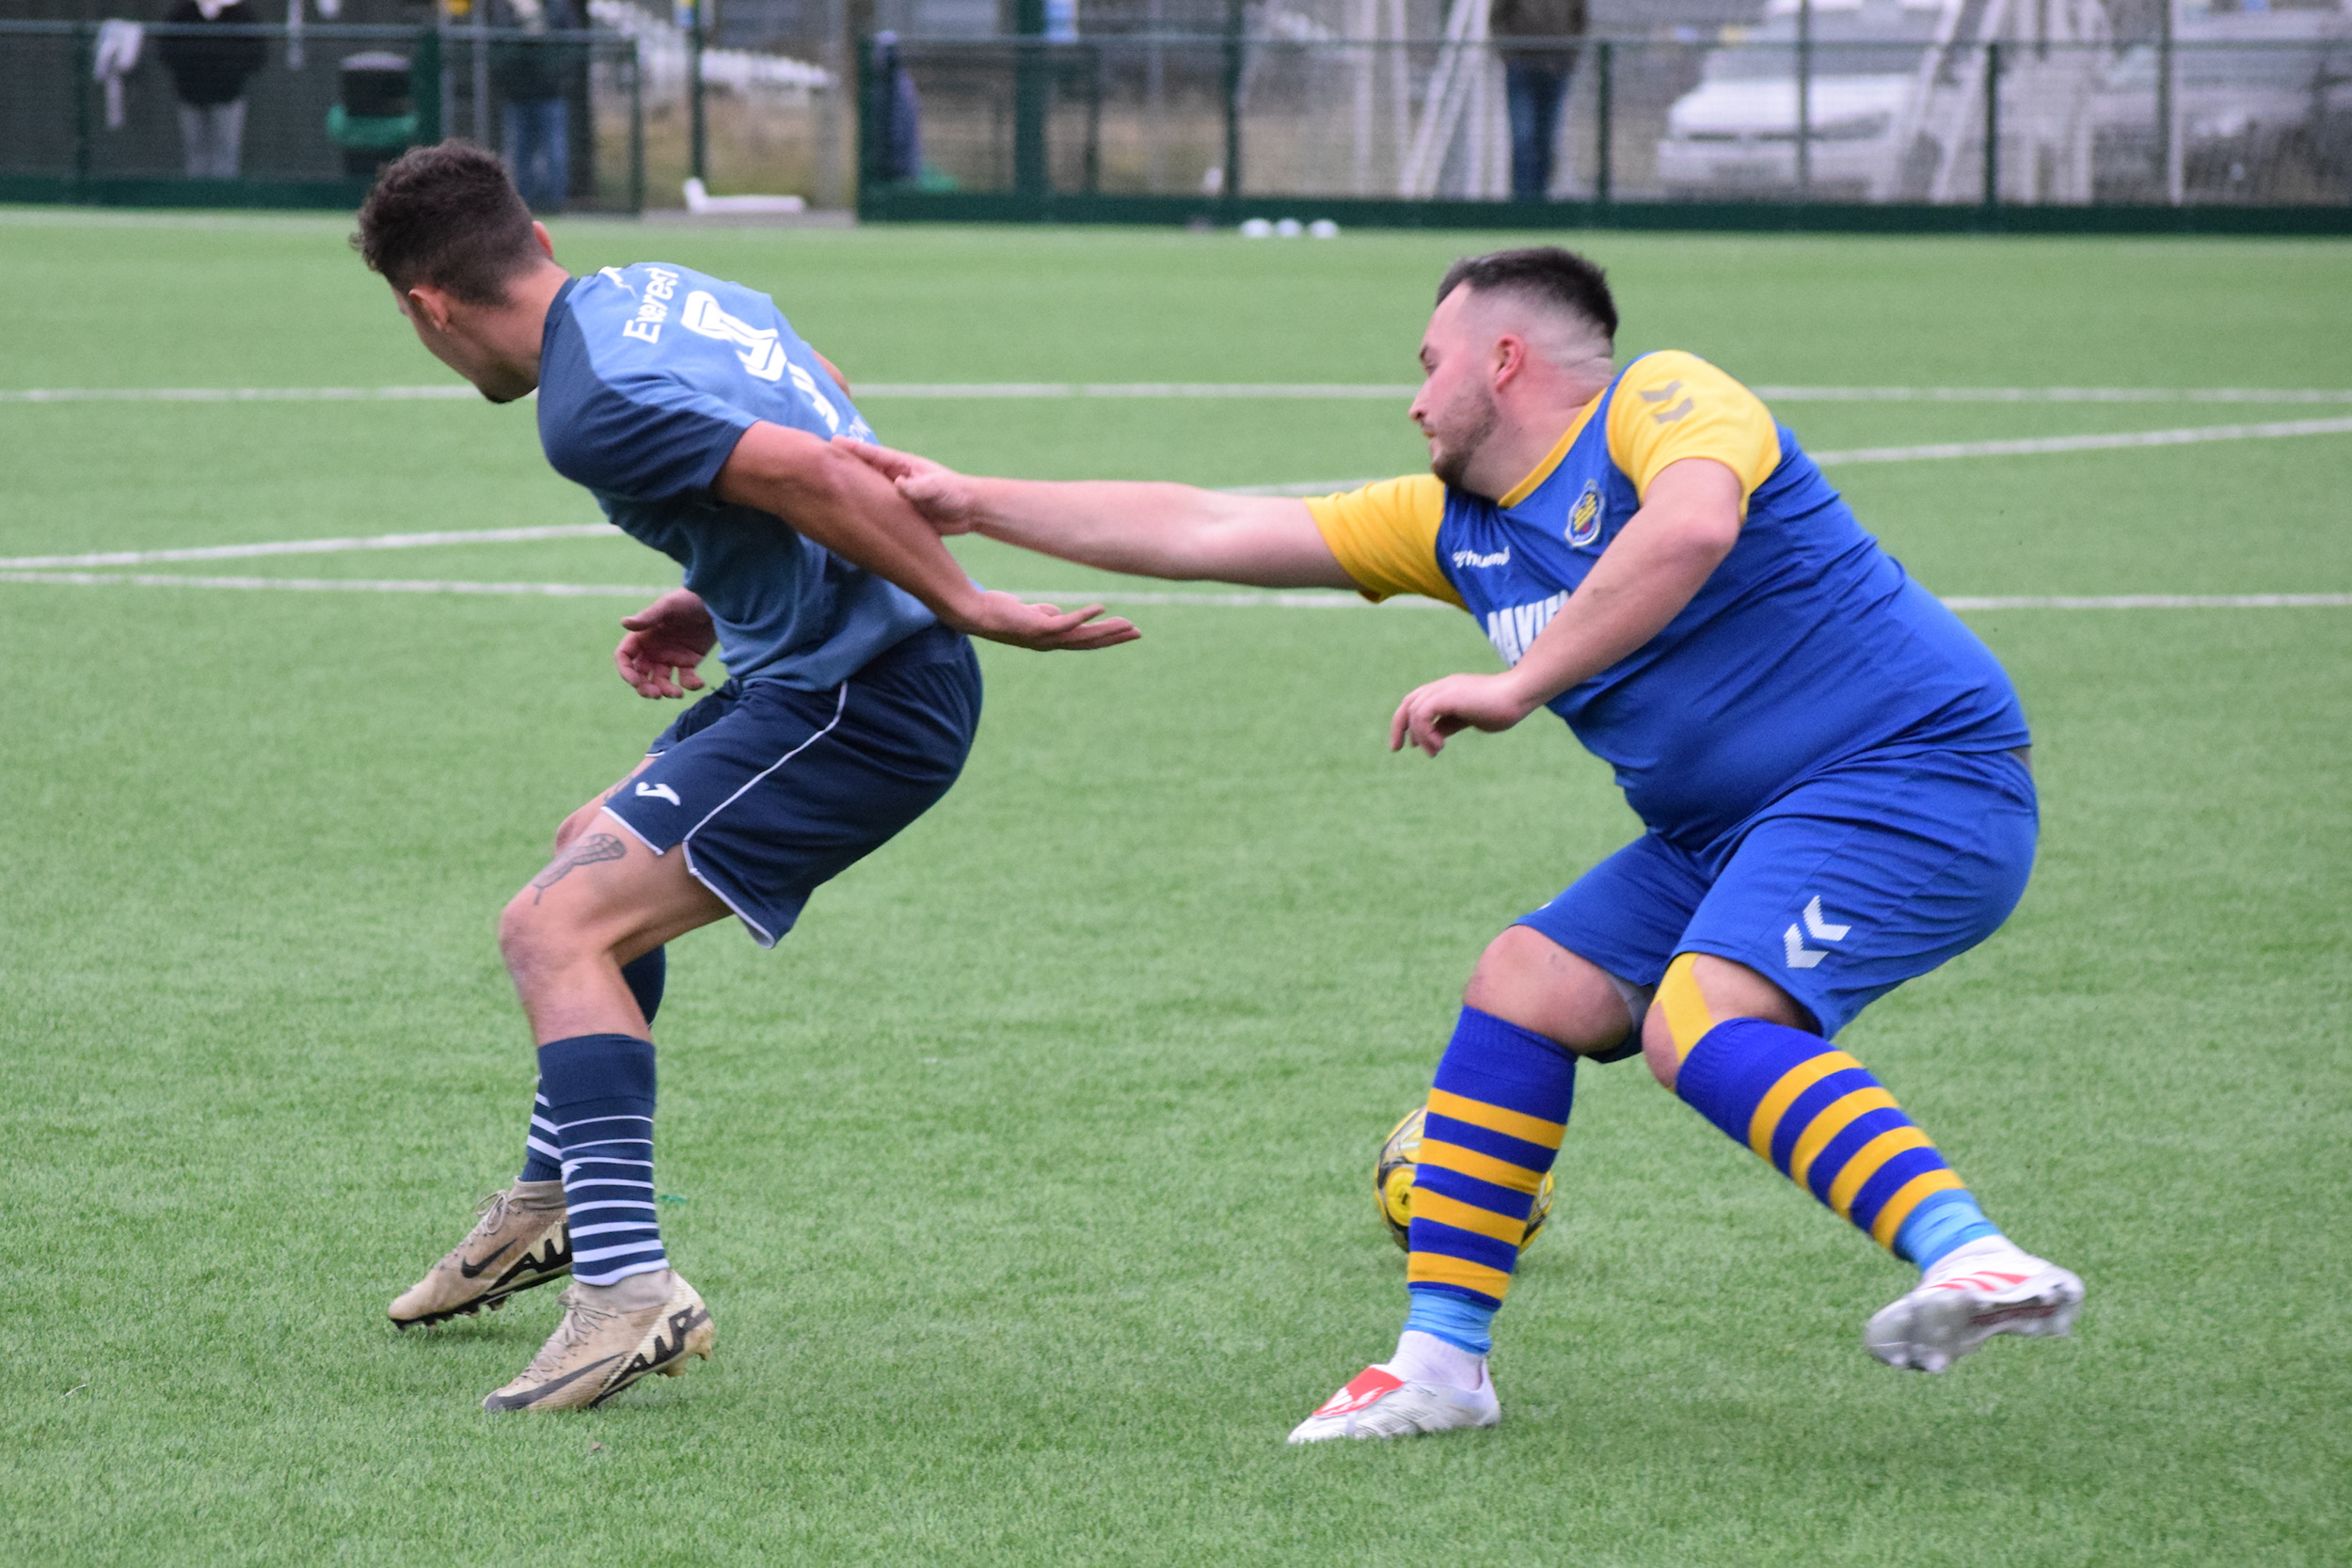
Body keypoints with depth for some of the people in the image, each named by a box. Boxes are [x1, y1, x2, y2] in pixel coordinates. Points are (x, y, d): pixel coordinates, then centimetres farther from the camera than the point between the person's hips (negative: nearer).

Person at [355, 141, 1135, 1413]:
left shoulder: (590, 409, -19)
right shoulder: (652, 291, 11)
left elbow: (810, 474, -27)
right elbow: (830, 418, 25)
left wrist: (965, 606, -20)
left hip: (855, 704, -10)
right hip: (844, 670, 10)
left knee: (553, 927, -15)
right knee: (595, 853, 28)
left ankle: (630, 1290, -24)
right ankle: (556, 1203, 44)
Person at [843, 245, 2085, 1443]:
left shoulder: (1660, 399, -10)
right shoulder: (1459, 524, 15)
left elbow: (1691, 529, -34)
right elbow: (1204, 532, 18)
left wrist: (1517, 684, -30)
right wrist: (975, 507, 19)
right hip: (1719, 833, 9)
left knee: (1700, 1025, -29)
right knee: (1521, 988, 3)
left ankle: (1969, 1257, -43)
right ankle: (1439, 1359, 9)